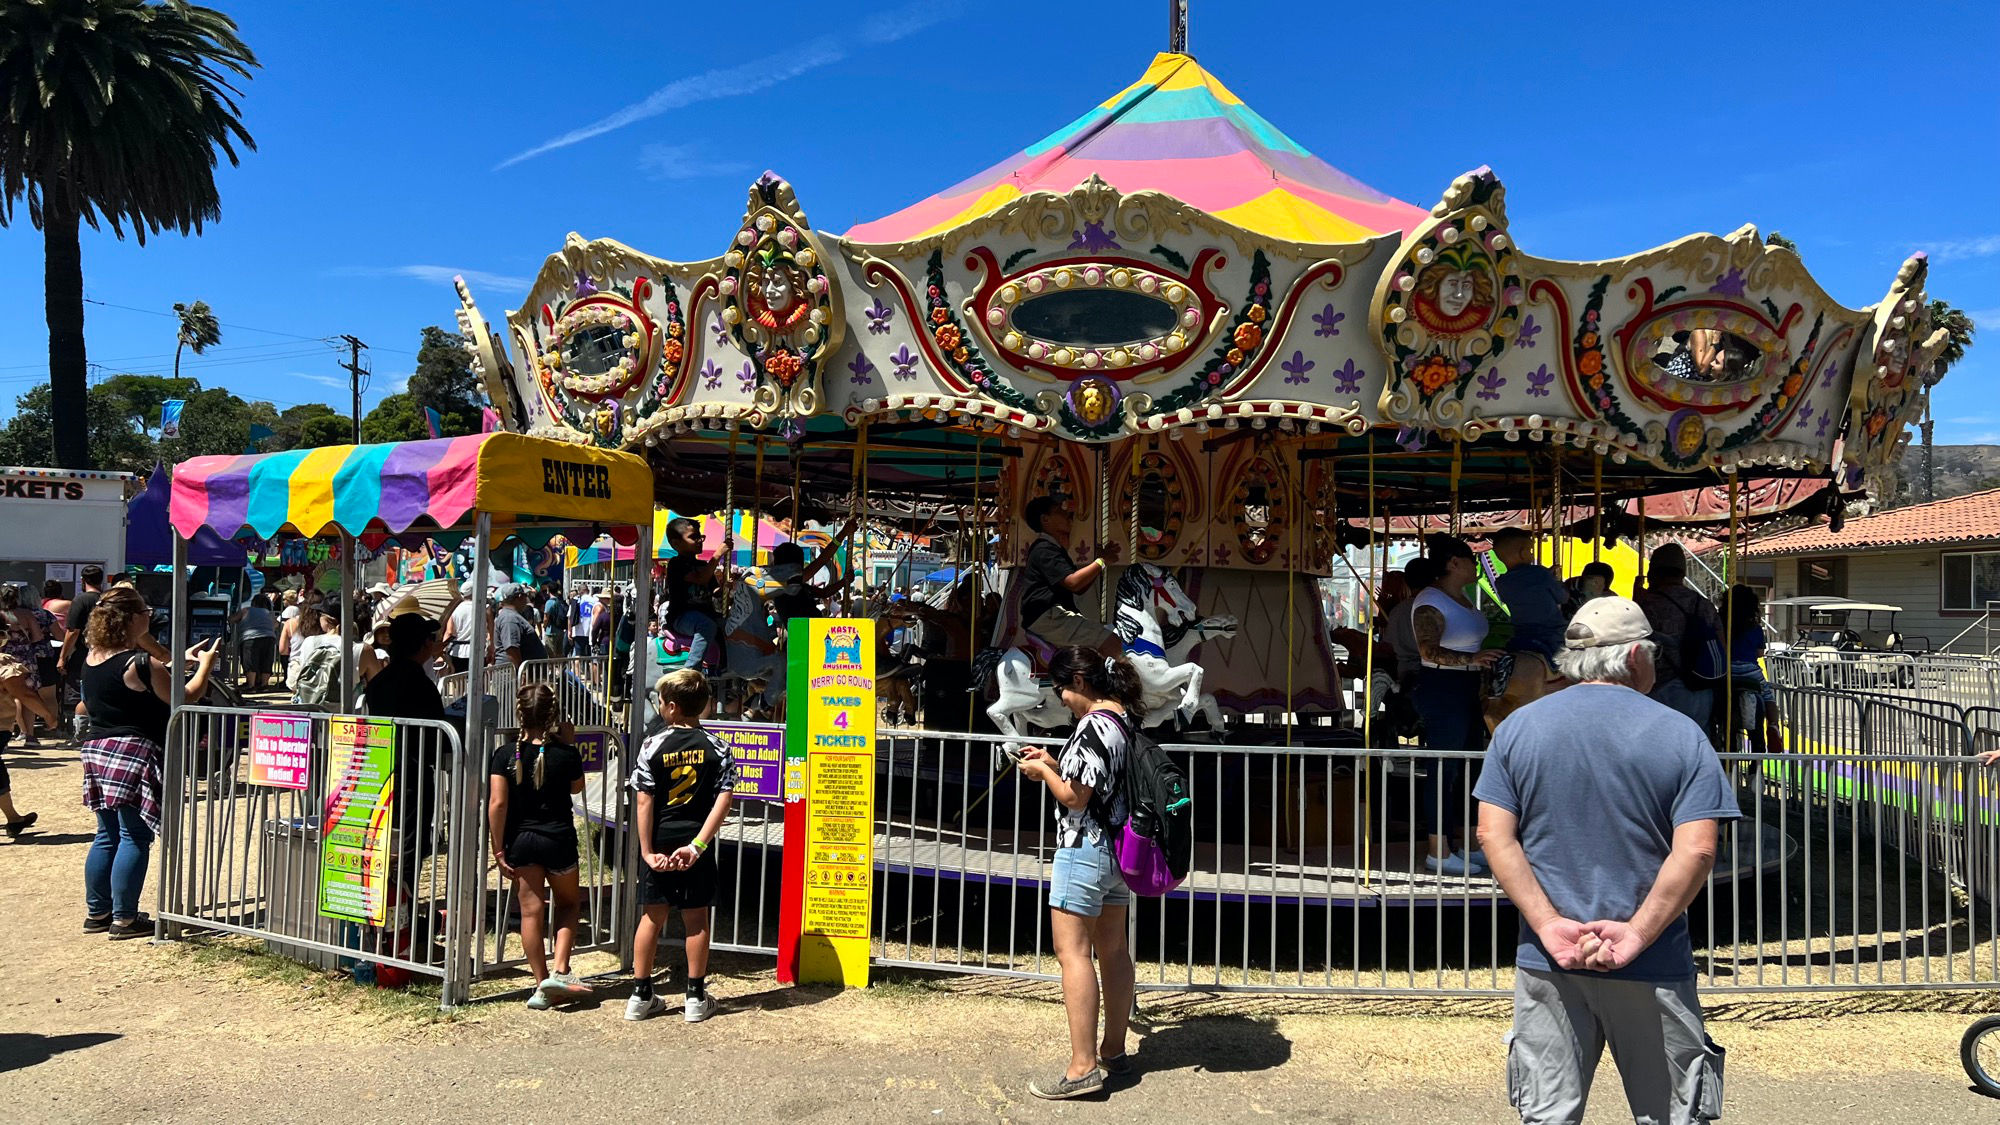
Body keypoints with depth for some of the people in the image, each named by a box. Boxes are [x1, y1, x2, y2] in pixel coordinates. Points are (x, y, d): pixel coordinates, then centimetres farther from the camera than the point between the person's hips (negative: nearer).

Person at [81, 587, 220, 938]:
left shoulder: (93, 657, 7)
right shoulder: (140, 663, -18)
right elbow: (186, 698, -9)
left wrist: (181, 661, 24)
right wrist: (205, 664, 5)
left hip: (98, 751, 9)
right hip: (134, 755, -9)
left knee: (107, 836, 17)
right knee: (134, 839, -1)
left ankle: (96, 912, 24)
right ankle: (124, 919, 3)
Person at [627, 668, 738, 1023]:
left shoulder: (654, 746, -6)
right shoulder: (718, 748, -3)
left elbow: (644, 802, -9)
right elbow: (724, 800, -12)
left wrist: (647, 850, -6)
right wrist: (698, 845, -13)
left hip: (659, 843, 0)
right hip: (694, 844, 0)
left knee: (652, 916, 10)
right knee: (696, 919, 9)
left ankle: (641, 996, 17)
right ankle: (696, 997, 15)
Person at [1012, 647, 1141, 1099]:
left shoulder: (1093, 725, -19)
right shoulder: (1125, 718, 9)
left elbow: (1074, 797, -20)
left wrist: (1043, 771, -3)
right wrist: (1055, 764, 11)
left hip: (1085, 849, -10)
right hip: (1118, 848, 10)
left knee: (1073, 952, -7)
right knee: (1113, 950, 15)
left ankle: (1083, 1067, -7)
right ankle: (1114, 1051, 25)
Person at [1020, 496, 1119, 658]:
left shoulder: (1055, 548, 24)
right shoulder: (1044, 549, -9)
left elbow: (1080, 589, 21)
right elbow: (1073, 582, -20)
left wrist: (1101, 559, 12)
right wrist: (1101, 561, -10)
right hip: (1046, 617, -11)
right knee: (1113, 644, -19)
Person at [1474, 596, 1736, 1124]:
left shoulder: (1518, 727, 2)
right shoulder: (1681, 734, -3)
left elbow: (1494, 835, -5)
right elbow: (1697, 850, -13)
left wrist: (1547, 925, -9)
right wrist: (1637, 934, -12)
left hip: (1547, 963, 2)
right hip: (1653, 971, -1)